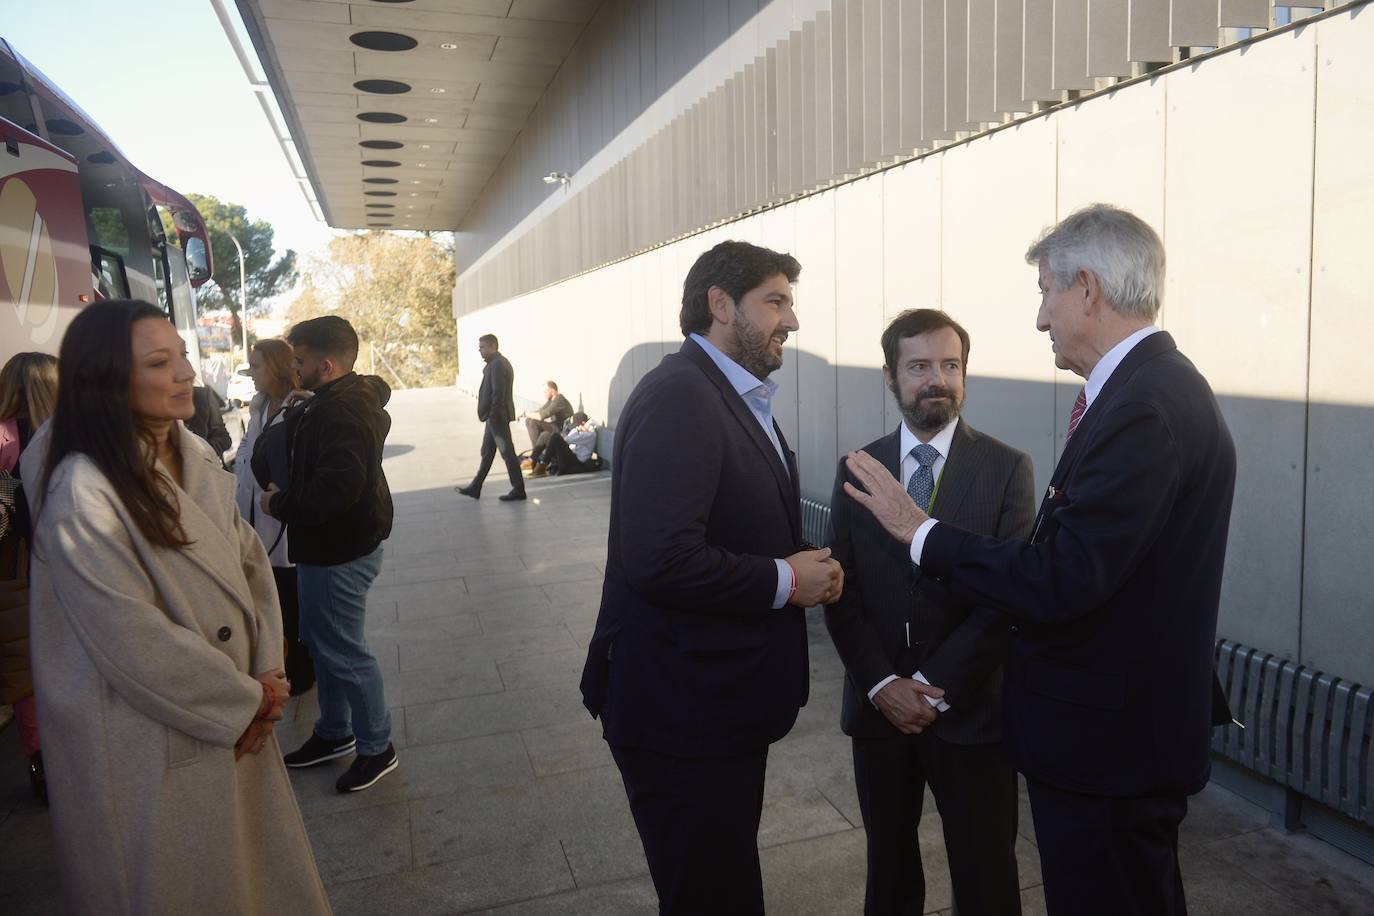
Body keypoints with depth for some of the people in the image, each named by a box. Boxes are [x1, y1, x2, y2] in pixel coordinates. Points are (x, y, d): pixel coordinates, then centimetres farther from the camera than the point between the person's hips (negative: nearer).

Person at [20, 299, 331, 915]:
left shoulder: (195, 461, 1)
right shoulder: (82, 495, -23)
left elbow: (251, 562, 6)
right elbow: (135, 643, -24)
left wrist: (266, 674, -4)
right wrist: (247, 700, -13)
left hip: (234, 716, 7)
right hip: (151, 742, -6)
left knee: (255, 863, 20)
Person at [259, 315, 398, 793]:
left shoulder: (343, 413, -23)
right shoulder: (330, 404, 10)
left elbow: (333, 490, -31)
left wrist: (281, 504, -16)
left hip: (339, 551, -10)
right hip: (331, 544, 10)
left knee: (342, 650, 1)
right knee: (321, 641, 21)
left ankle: (377, 747, 17)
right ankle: (334, 733, 37)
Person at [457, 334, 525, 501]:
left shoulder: (497, 365, -17)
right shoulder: (497, 363, 16)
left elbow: (498, 393, -23)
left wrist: (493, 415, -21)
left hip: (497, 417, -11)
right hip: (494, 417, 11)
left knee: (507, 452, -4)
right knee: (486, 452, 15)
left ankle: (518, 490, 3)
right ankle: (475, 488, 23)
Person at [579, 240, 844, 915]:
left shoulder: (737, 397, 11)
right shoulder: (678, 396, -21)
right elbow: (660, 559, -30)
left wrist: (804, 568, 3)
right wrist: (785, 580, -19)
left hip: (726, 705, 10)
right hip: (683, 710, -10)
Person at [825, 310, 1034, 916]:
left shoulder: (1007, 468, -6)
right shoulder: (857, 469, 2)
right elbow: (840, 589, 0)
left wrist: (935, 686, -15)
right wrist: (881, 684, -11)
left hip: (970, 709, -2)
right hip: (877, 707, 3)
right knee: (888, 866, 20)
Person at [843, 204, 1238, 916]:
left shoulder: (1145, 409, -25)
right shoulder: (1153, 385, 6)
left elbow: (1060, 583, -27)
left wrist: (922, 532, -17)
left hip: (1109, 743, -10)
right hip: (1117, 730, 10)